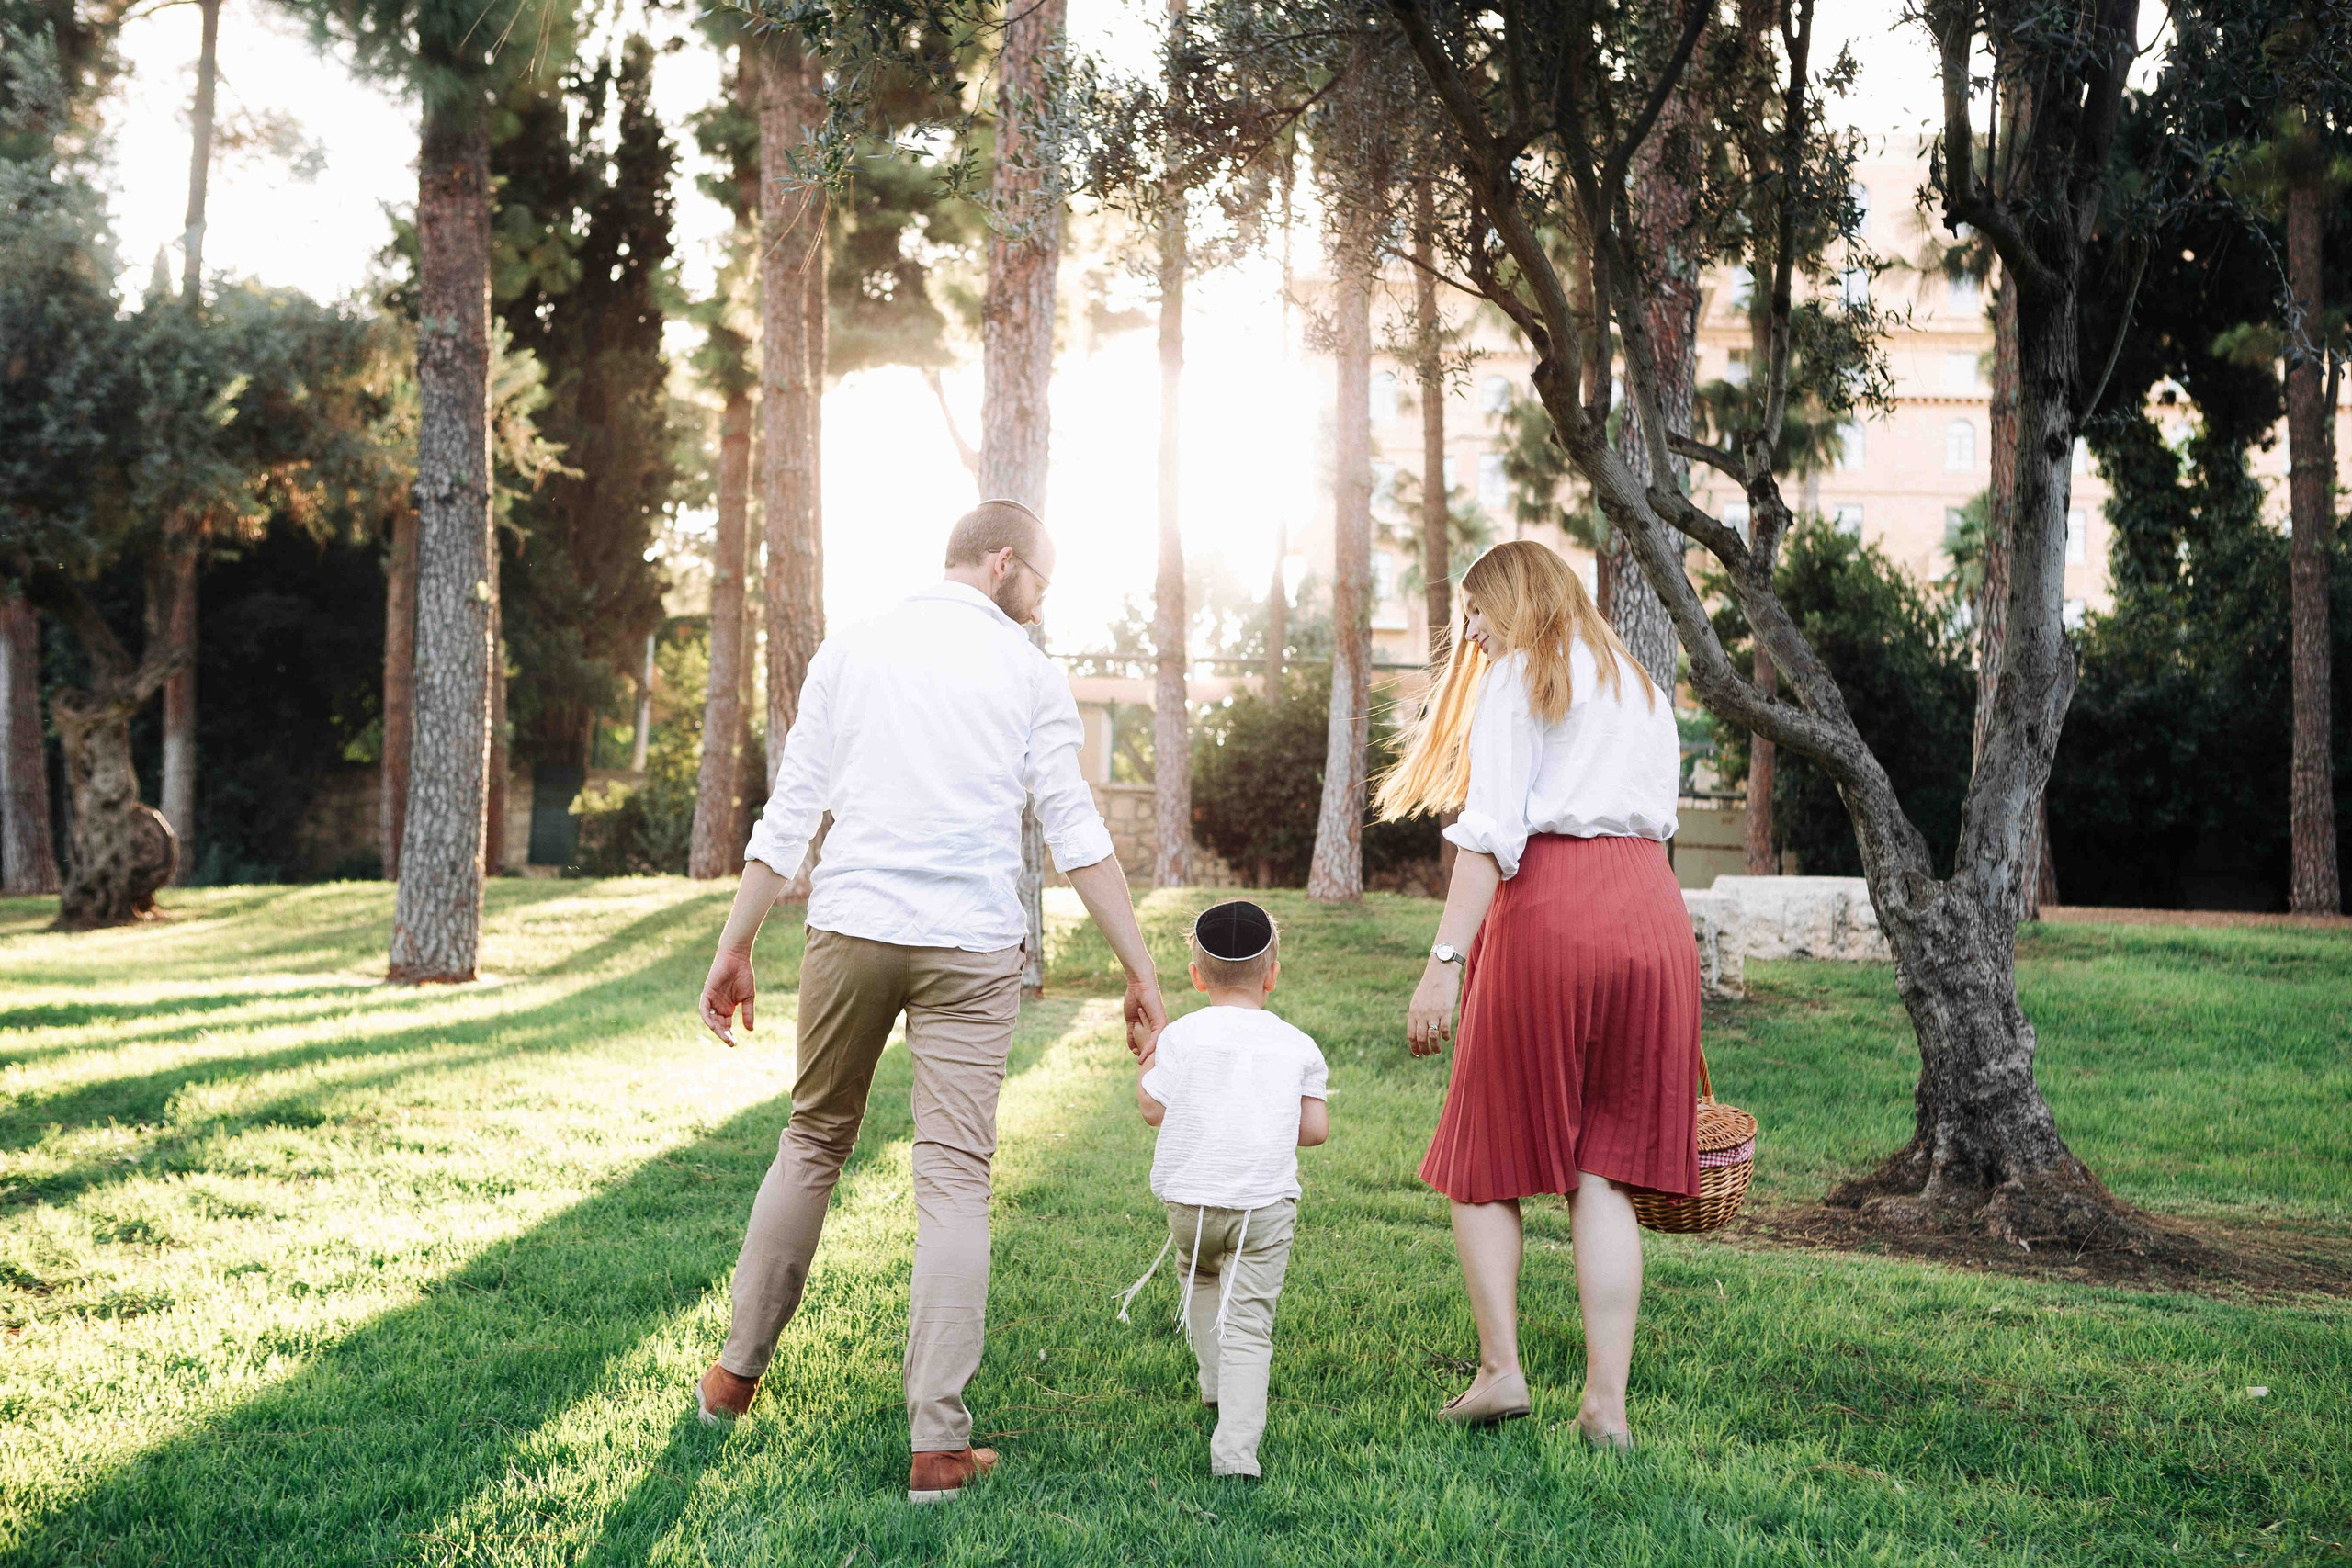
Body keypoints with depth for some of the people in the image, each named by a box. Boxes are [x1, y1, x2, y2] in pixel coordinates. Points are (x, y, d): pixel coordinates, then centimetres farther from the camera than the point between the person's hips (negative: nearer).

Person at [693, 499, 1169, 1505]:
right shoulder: (1025, 669, 3)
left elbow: (789, 814, 8)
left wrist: (735, 947, 12)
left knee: (813, 1141, 19)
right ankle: (938, 1443, -3)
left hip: (850, 929, 3)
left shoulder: (850, 652, 10)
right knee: (954, 1176, -1)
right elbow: (1075, 832, -1)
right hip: (972, 945, -2)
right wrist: (1140, 971, 2)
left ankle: (736, 1374, 28)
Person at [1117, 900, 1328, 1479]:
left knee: (1200, 1277, 32)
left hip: (1191, 1198, 1)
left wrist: (1144, 1075, 19)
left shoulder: (1183, 1036, -1)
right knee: (1249, 1325, -1)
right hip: (1266, 1202, -1)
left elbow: (1155, 1110, 0)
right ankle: (1235, 1449, -12)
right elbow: (1315, 1129, 4)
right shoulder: (1297, 1046, 4)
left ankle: (1216, 1386, 33)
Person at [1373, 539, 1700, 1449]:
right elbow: (1657, 823, 19)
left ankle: (1500, 1369, 3)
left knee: (1486, 1157, 7)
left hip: (1548, 909, -6)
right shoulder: (1643, 687, 25)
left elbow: (1491, 834, -8)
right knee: (1603, 1171, 5)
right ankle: (1607, 1402, 1)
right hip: (1651, 914, 6)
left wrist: (1444, 962, -13)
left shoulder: (1521, 676, 4)